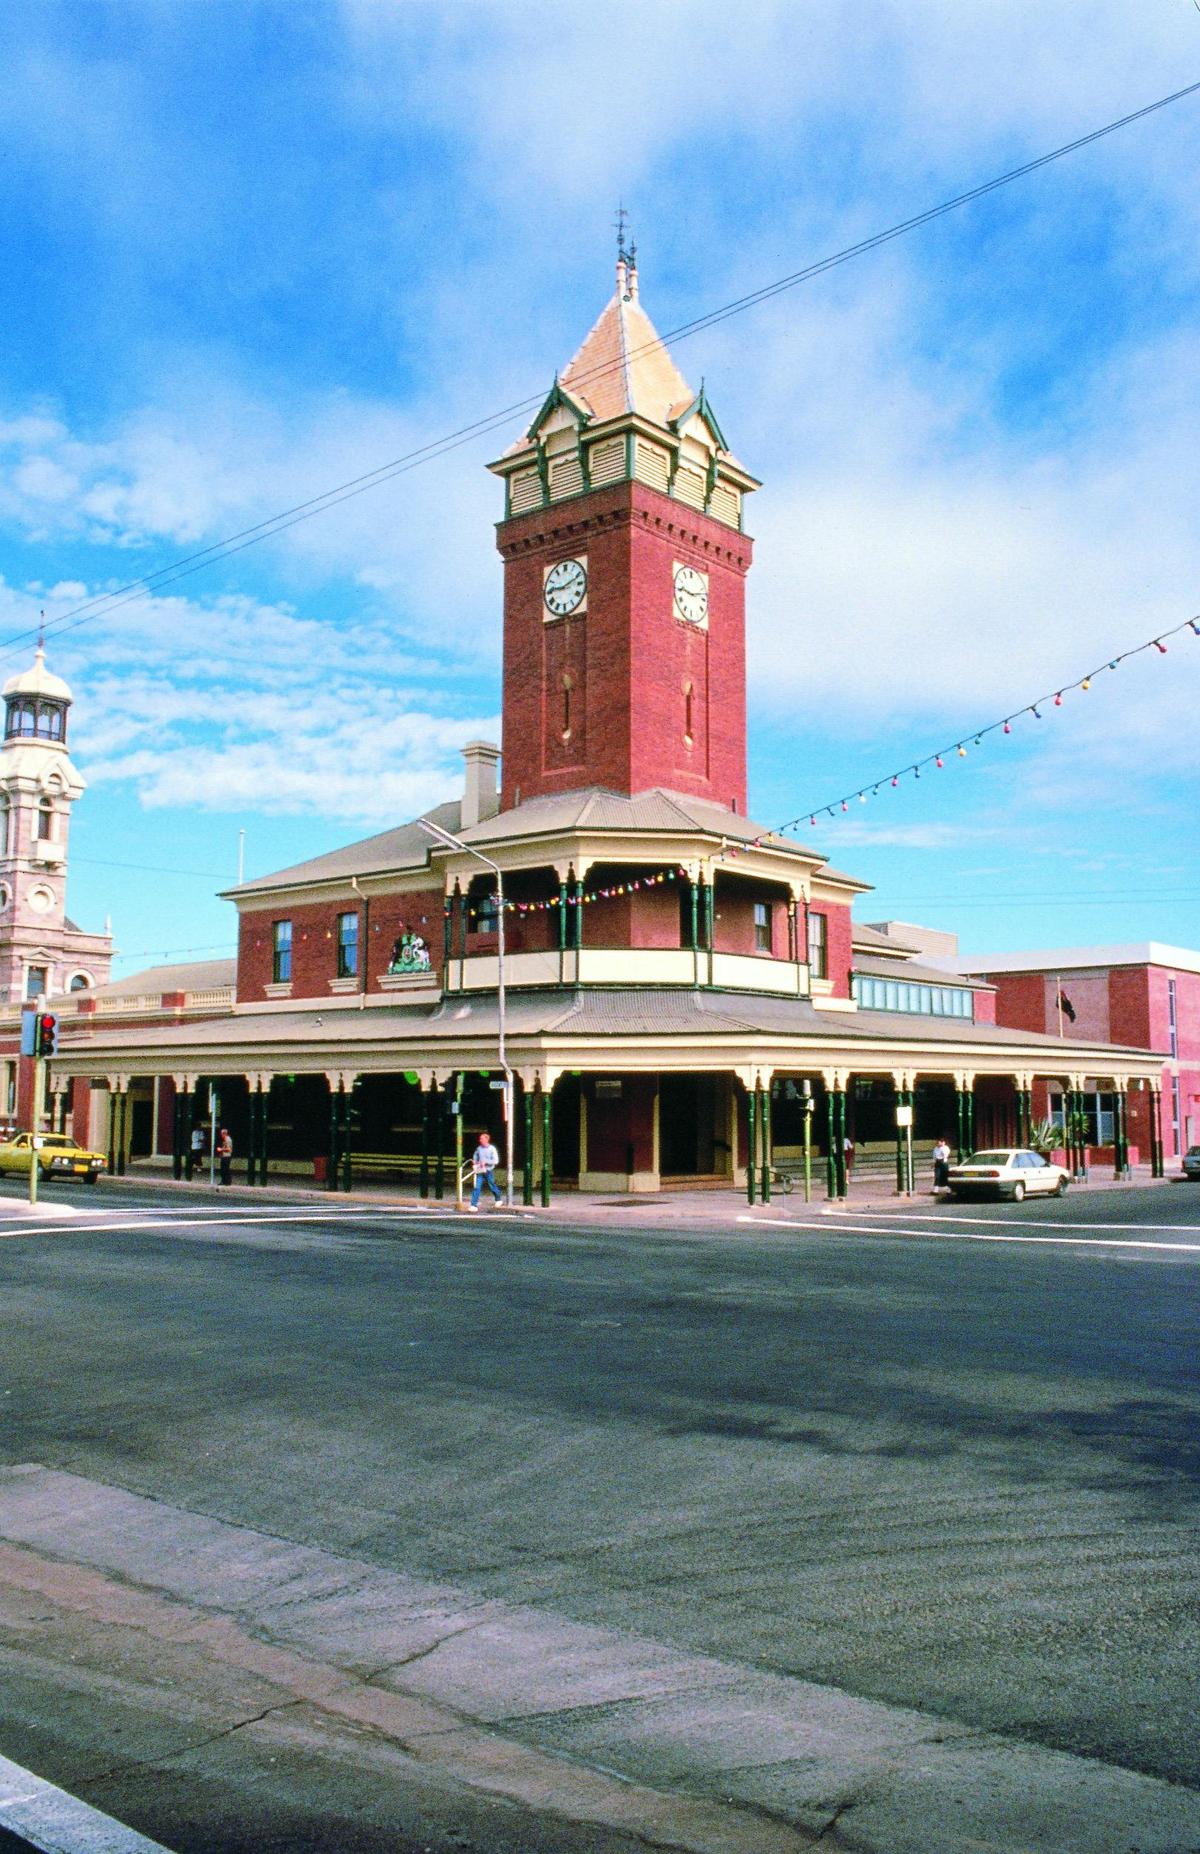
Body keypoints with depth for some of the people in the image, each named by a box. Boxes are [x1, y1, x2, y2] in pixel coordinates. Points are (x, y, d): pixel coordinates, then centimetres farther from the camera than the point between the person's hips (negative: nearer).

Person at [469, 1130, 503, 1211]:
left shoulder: (492, 1149, -10)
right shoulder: (479, 1148, 3)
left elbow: (496, 1161, -14)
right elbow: (475, 1157, 22)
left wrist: (485, 1162, -21)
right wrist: (474, 1164, 4)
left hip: (489, 1171, -3)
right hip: (480, 1171, 3)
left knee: (492, 1186, 12)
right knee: (476, 1187, -8)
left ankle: (499, 1199, 39)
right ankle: (474, 1205, -8)